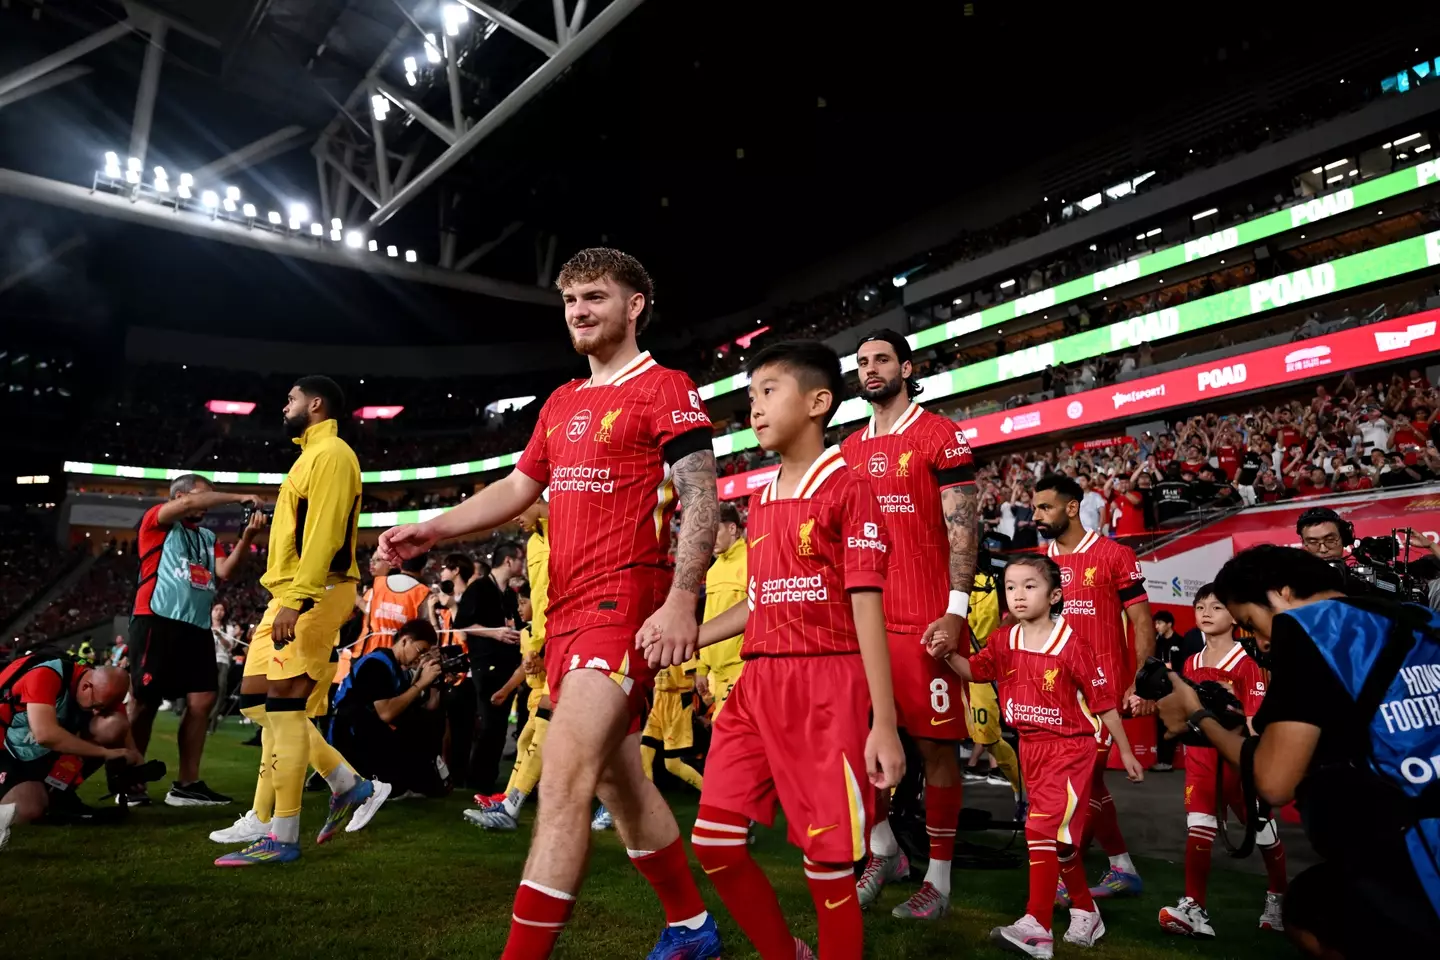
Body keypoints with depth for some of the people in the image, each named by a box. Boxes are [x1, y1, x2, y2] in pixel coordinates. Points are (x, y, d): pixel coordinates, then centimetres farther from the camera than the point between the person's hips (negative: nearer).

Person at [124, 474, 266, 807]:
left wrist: (247, 536, -3)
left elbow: (225, 571, 8)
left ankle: (187, 785, 5)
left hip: (197, 627, 6)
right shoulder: (156, 520, 7)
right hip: (158, 621, -6)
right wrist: (239, 499, -9)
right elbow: (189, 504, -13)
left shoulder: (207, 537, 23)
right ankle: (129, 784, 8)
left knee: (202, 701, 0)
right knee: (145, 701, -3)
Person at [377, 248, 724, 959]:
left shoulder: (665, 388, -4)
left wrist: (681, 601, -22)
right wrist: (434, 529, 9)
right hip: (565, 607, 8)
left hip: (624, 601, -8)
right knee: (616, 776, 16)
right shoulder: (561, 403, 18)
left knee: (564, 781, -15)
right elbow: (518, 488, 21)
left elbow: (701, 500, -12)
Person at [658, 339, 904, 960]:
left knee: (828, 861, 0)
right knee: (714, 839, 7)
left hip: (829, 687, -7)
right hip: (757, 685, 7)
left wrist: (884, 724, -13)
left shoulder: (848, 488, -5)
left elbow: (867, 608, -10)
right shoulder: (760, 502, 15)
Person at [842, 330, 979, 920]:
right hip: (862, 617, 6)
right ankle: (884, 851, 30)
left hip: (927, 620, -5)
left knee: (935, 746, 3)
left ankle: (938, 878, 18)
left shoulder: (941, 435, -2)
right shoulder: (848, 448, 14)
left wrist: (956, 610, -15)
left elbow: (962, 527, -7)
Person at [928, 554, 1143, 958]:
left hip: (1070, 748, -6)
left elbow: (1104, 701, -9)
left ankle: (1037, 927, -9)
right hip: (1030, 749, 6)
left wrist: (1126, 752, -3)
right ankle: (1086, 912, 33)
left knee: (1044, 828, -14)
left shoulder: (1073, 643, -15)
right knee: (1061, 834, 16)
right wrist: (947, 654, -14)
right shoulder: (1004, 641, -1)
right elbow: (976, 670, 8)